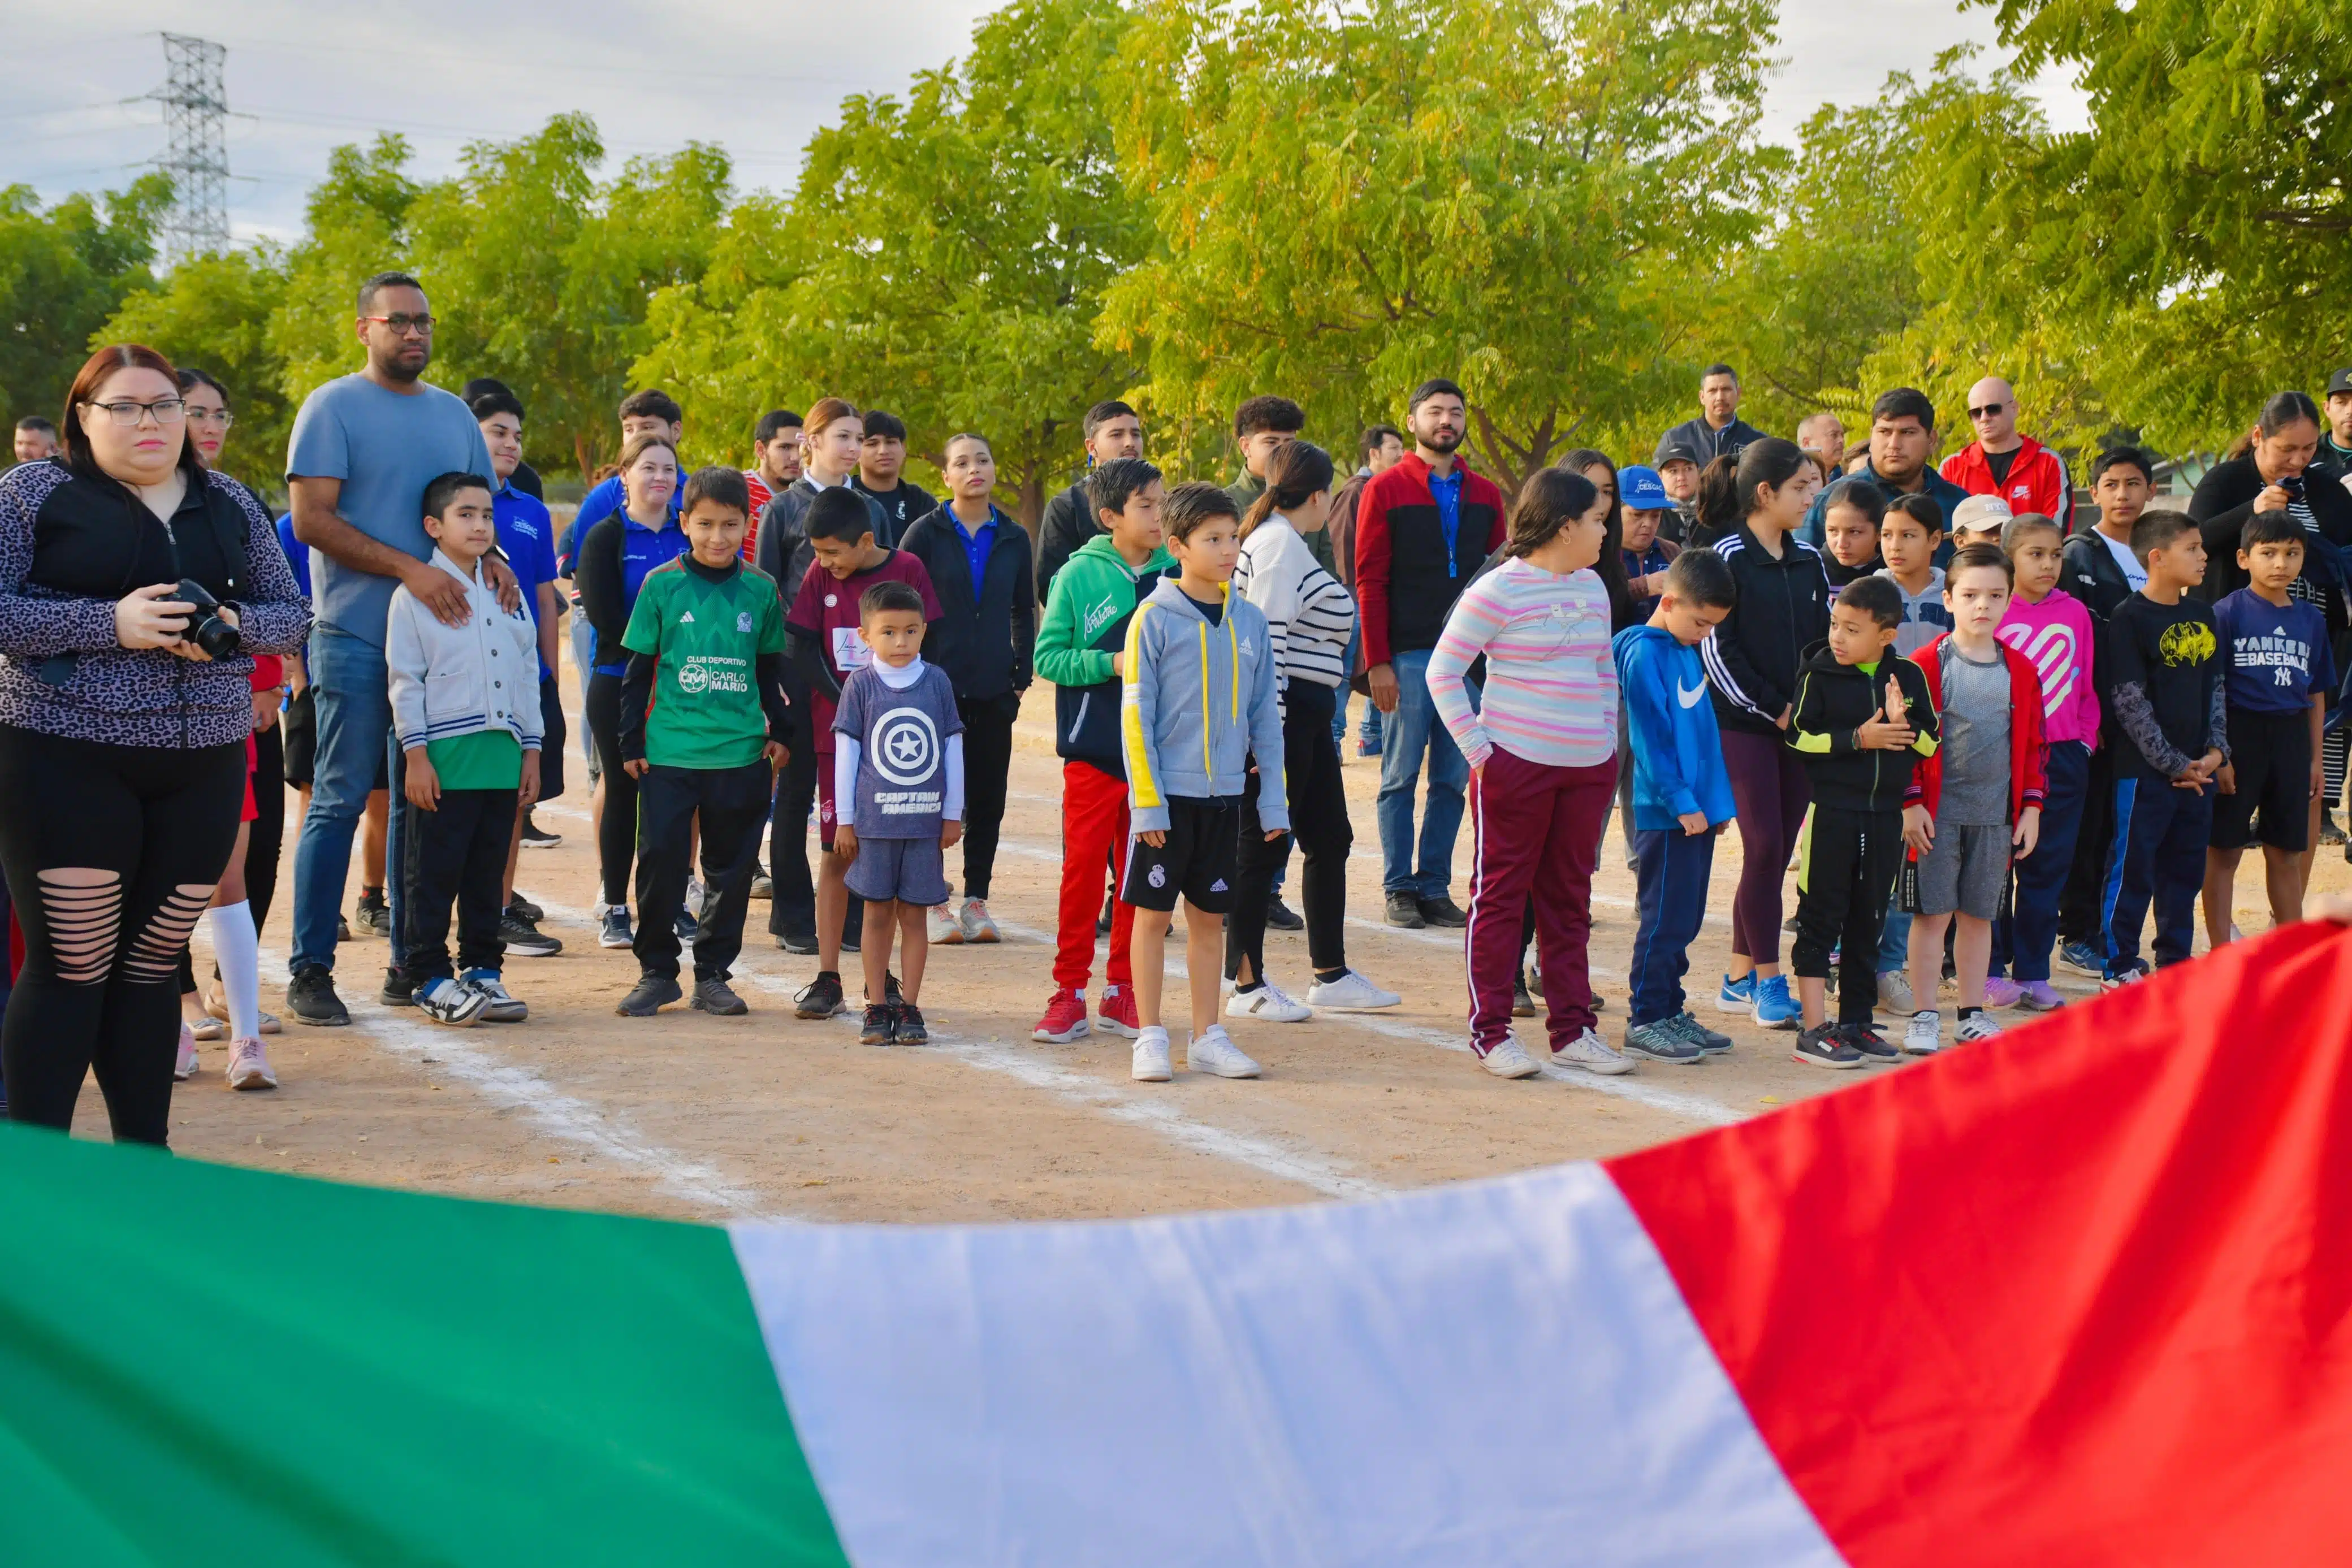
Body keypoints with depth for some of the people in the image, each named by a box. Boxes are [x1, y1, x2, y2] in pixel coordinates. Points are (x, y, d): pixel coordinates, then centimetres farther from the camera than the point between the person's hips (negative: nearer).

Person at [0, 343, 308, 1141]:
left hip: (204, 768, 4)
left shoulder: (229, 504, 14)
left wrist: (232, 626, -6)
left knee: (152, 963, 8)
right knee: (72, 964, -7)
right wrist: (110, 623, -17)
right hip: (66, 762, -4)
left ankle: (146, 1155, 16)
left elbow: (292, 613, 16)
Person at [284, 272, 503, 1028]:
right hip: (356, 637, -5)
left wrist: (491, 559, -3)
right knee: (341, 800, -5)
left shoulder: (454, 415, 15)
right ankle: (310, 971, 0)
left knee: (421, 802, 8)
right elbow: (311, 519, -11)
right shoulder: (333, 407, -2)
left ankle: (412, 962, 15)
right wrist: (409, 568, -19)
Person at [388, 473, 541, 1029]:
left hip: (503, 755, 5)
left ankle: (482, 969, 18)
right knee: (434, 872, -1)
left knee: (489, 870, 10)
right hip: (445, 757, -5)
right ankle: (431, 977, 6)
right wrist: (415, 754, -10)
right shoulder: (415, 595, -2)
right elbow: (405, 680, -5)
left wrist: (531, 750, 13)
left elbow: (527, 673, 17)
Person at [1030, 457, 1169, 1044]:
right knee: (1083, 868, -1)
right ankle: (1069, 992, 8)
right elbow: (1047, 657, -4)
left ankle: (1122, 993, 17)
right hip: (1092, 750, -3)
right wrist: (1111, 663, -15)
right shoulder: (1080, 575, -4)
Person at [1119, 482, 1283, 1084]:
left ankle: (1208, 1037, 19)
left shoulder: (1249, 622, 5)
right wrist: (1147, 802, -12)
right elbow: (1135, 714, -8)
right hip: (1168, 792, -4)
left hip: (1223, 793, 4)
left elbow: (1264, 716, 10)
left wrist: (1274, 799, 6)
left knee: (1210, 917, 11)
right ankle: (1150, 1038, 11)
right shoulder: (1155, 618, -7)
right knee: (1153, 914, 3)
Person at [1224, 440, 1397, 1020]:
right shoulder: (1277, 543, -14)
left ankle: (1331, 976, 21)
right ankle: (1247, 986, 2)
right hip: (1283, 710, -11)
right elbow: (1266, 636, -20)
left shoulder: (1286, 542, 18)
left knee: (1330, 839, 14)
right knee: (1265, 845, -4)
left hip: (1307, 715, 11)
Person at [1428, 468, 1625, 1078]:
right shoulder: (1499, 591, -11)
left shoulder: (1592, 587, 11)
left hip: (1588, 769, 7)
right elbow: (1442, 672, -9)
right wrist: (1477, 748, -12)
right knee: (1501, 896, 1)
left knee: (1569, 901, 12)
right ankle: (1490, 1032, 7)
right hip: (1517, 766, -7)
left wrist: (1606, 738, 13)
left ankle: (1572, 1028, 19)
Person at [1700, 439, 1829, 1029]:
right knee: (1764, 847, -10)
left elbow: (1827, 637, 17)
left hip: (1801, 725, 6)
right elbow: (1717, 647, -10)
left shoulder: (1808, 559, 13)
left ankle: (1741, 979, 14)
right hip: (1743, 723, -6)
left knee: (1777, 851, 6)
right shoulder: (1729, 557, -6)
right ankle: (1768, 982, -3)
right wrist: (1773, 708, -11)